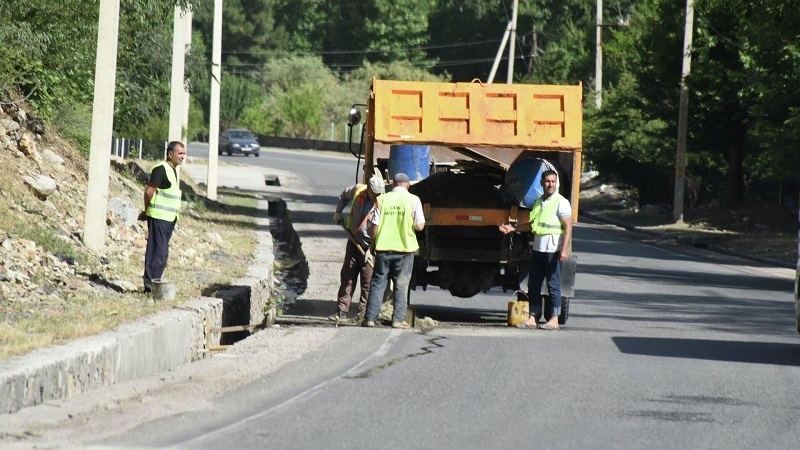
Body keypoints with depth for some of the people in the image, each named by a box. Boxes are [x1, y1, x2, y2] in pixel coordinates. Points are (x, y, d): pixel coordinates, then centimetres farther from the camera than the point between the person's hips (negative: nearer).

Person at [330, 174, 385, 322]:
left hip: (369, 245, -5)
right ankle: (342, 311, 12)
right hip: (354, 241, 5)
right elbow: (343, 196, 18)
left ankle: (363, 314, 0)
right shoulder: (357, 190, -7)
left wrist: (371, 250, -25)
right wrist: (338, 213, 17)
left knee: (368, 282, -5)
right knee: (347, 276, 7)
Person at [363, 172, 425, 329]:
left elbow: (374, 226, 0)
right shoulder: (413, 200, -4)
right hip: (405, 248, -1)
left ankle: (371, 318, 5)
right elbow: (420, 226, -6)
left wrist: (373, 245, 12)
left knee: (377, 283, 8)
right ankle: (398, 319, 3)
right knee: (401, 285, 6)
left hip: (383, 247, 1)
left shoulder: (382, 199, 1)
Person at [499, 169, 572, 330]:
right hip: (538, 249, 7)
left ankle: (554, 319, 0)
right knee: (533, 283, 7)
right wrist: (513, 228, 16)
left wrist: (564, 249, -19)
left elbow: (568, 227, -11)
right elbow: (532, 225, 26)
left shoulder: (561, 202, -6)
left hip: (553, 250, -7)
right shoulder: (539, 202, 17)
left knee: (553, 284, -3)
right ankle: (533, 317, 12)